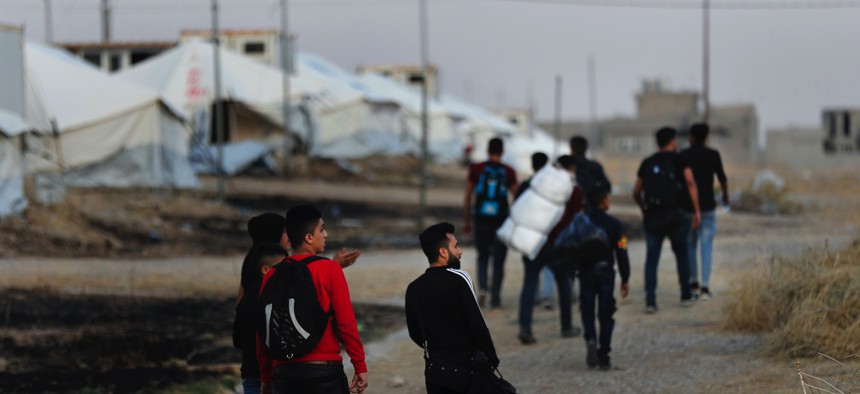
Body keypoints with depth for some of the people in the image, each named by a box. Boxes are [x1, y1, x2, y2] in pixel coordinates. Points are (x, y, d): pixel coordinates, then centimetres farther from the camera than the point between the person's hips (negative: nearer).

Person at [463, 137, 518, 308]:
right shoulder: (508, 172, 0)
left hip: (481, 218, 1)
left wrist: (466, 221, 9)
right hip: (501, 219, -1)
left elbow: (468, 197, 2)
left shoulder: (476, 169, 1)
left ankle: (482, 288, -7)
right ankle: (495, 297, 3)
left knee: (483, 256, 15)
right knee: (498, 260, 7)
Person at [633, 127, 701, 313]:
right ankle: (686, 295, 23)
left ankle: (650, 301, -8)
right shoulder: (679, 160, 4)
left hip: (651, 216, 2)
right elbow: (690, 183, -10)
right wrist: (696, 211, -11)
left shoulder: (647, 163, 14)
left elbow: (636, 193, 17)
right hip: (674, 214, -2)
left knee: (651, 259, 4)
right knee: (681, 254, 18)